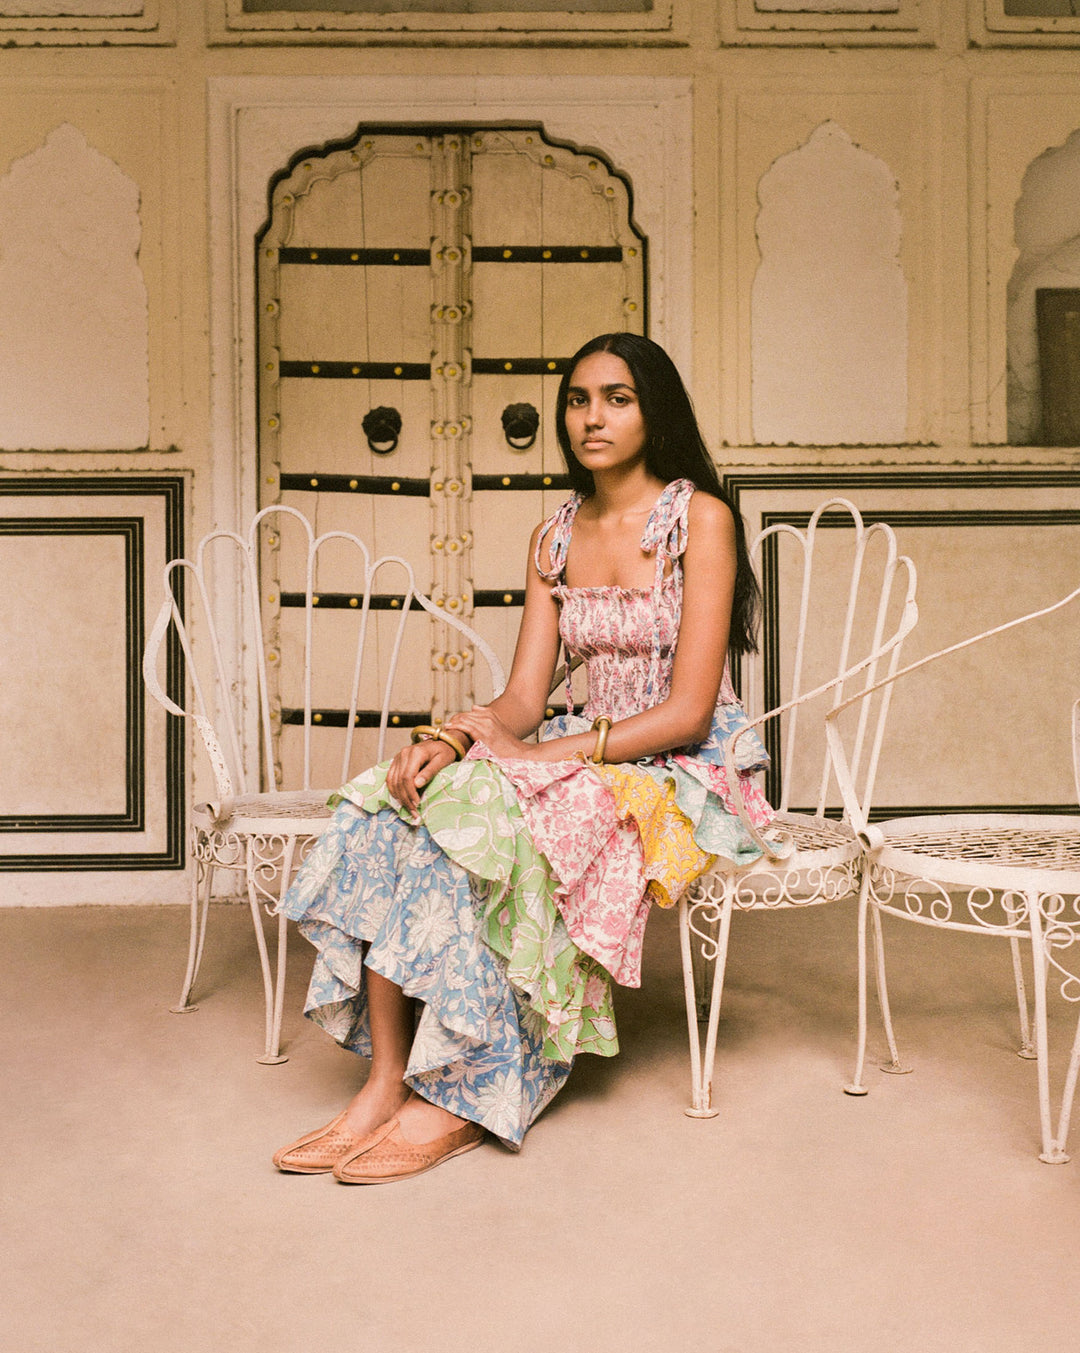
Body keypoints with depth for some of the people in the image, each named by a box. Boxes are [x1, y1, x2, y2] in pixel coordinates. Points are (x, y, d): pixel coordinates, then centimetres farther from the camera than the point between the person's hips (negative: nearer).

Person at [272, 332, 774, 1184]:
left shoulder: (700, 519, -8)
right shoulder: (554, 538, 11)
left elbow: (688, 710, -15)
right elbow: (523, 699, 4)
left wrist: (543, 753, -21)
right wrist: (446, 740, -17)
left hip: (683, 775, -6)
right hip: (586, 758, 6)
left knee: (476, 821, -30)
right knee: (391, 812, -19)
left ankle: (462, 1099, -19)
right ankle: (387, 1082, -19)